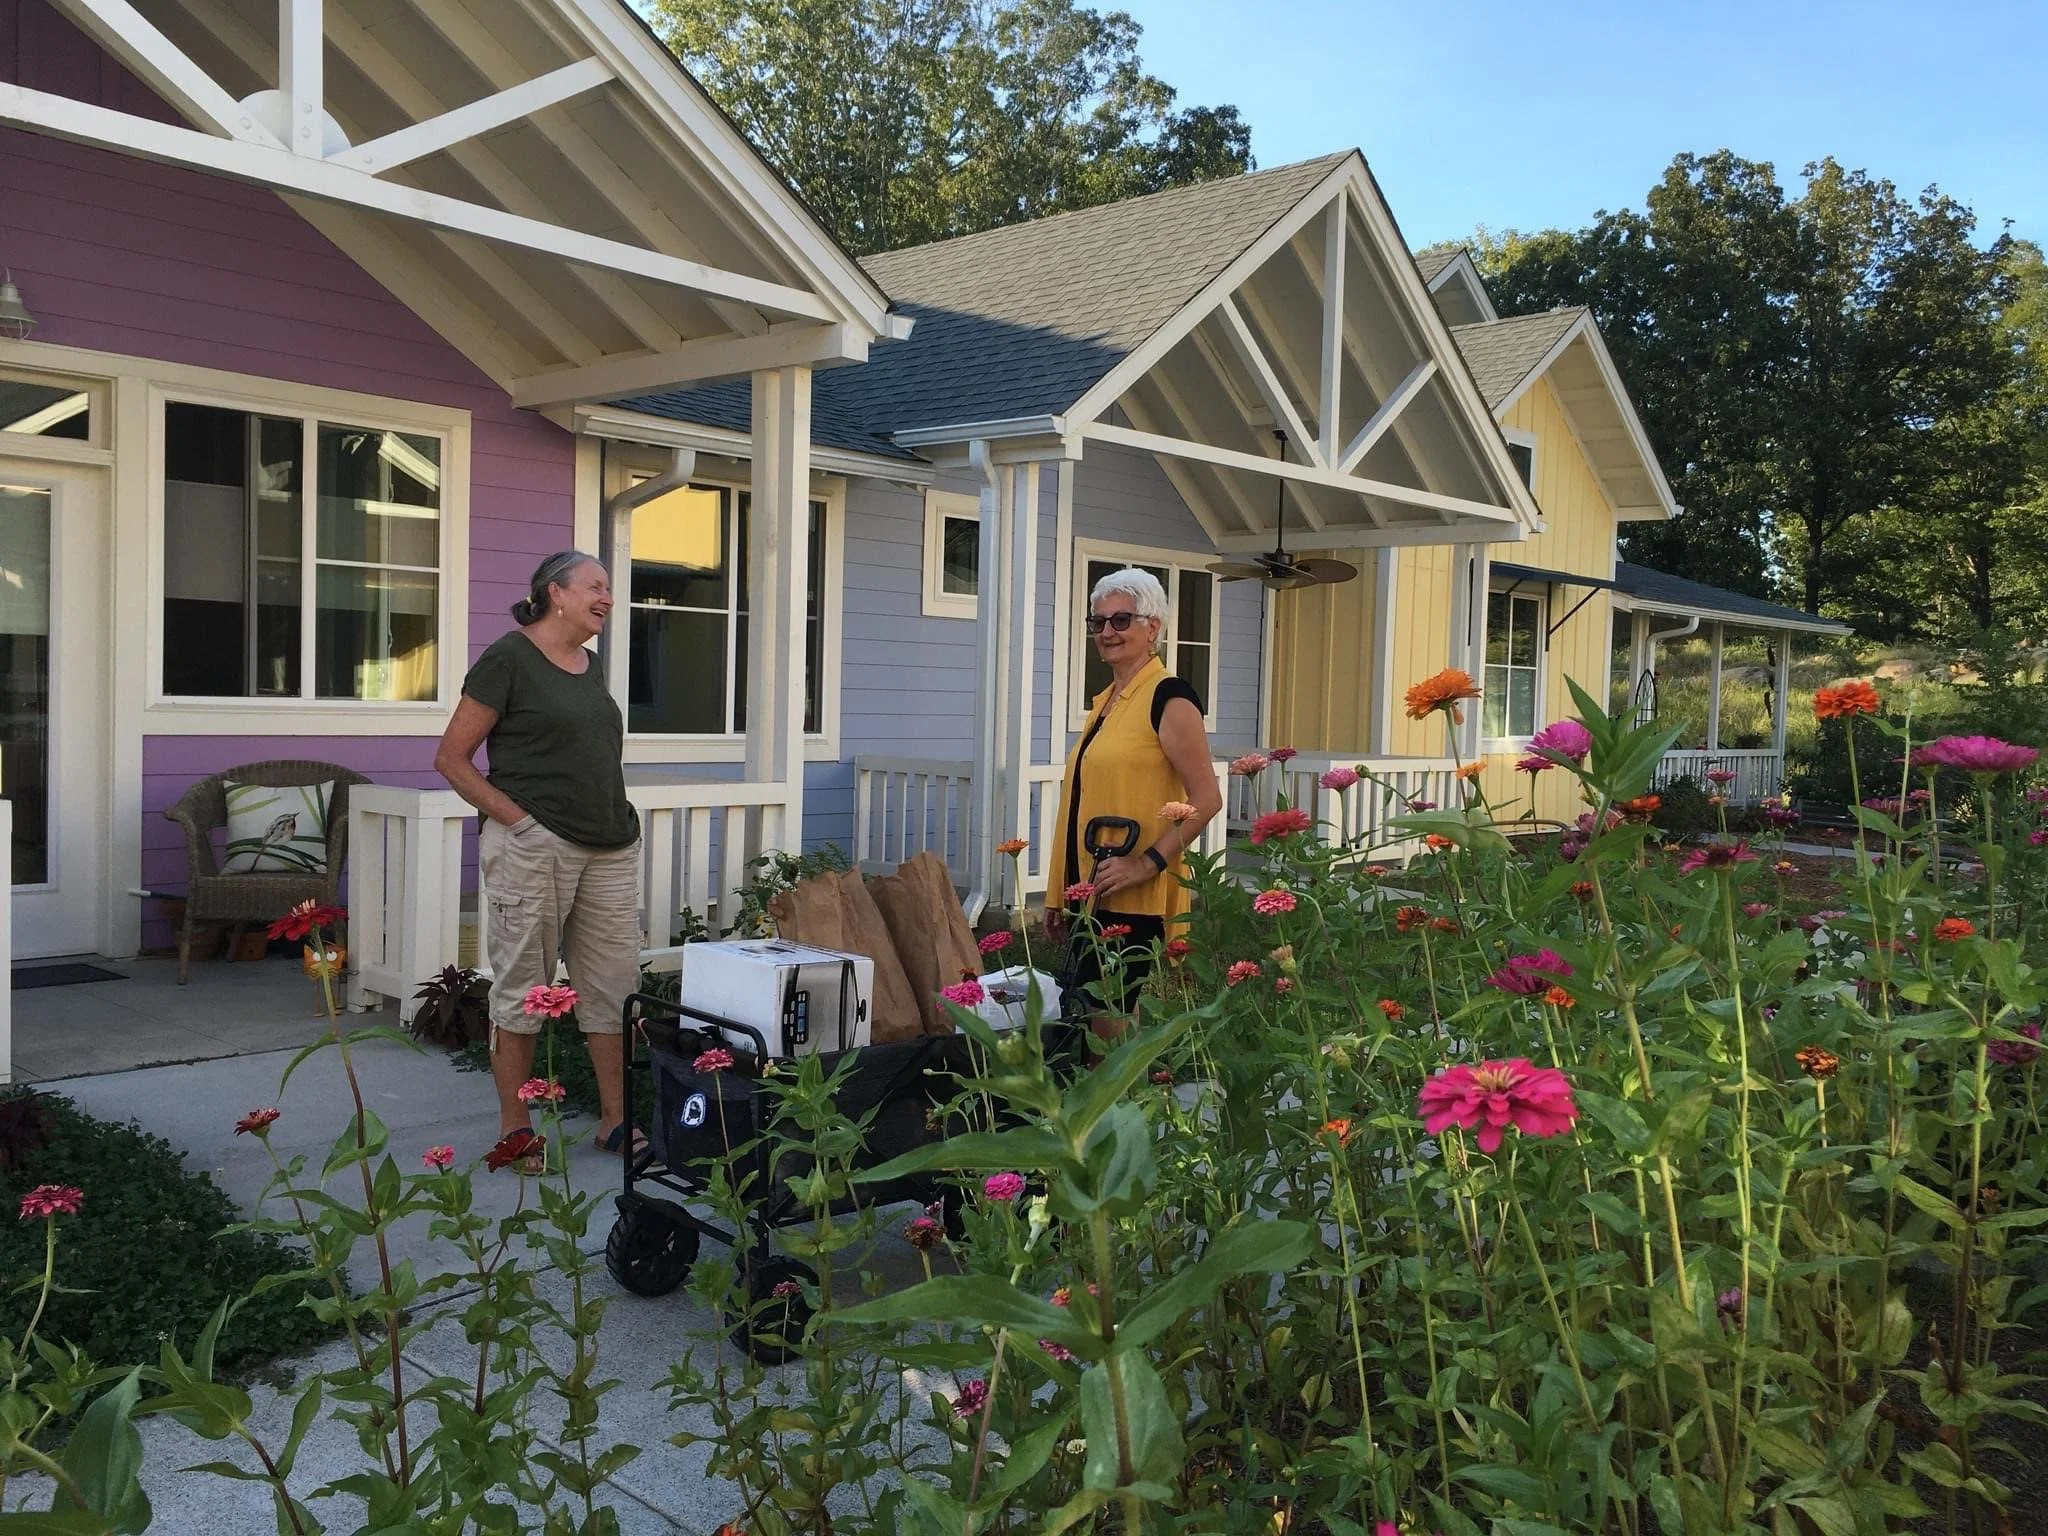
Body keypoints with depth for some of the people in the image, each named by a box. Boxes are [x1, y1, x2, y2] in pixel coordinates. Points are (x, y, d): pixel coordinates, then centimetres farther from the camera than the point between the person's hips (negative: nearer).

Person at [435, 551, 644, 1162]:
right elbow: (452, 758, -7)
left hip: (610, 852, 7)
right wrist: (516, 819, -13)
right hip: (534, 848, -7)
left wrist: (619, 822, 12)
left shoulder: (590, 665, 16)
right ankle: (514, 1130, 15)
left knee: (614, 987, 8)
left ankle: (615, 1122, 18)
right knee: (522, 991, 3)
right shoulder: (508, 658, -5)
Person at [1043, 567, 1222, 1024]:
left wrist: (1148, 863, -20)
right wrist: (1059, 892, 19)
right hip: (1091, 897, 9)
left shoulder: (1168, 698, -9)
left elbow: (1207, 799, -14)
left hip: (1136, 903, -9)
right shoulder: (1106, 701, 17)